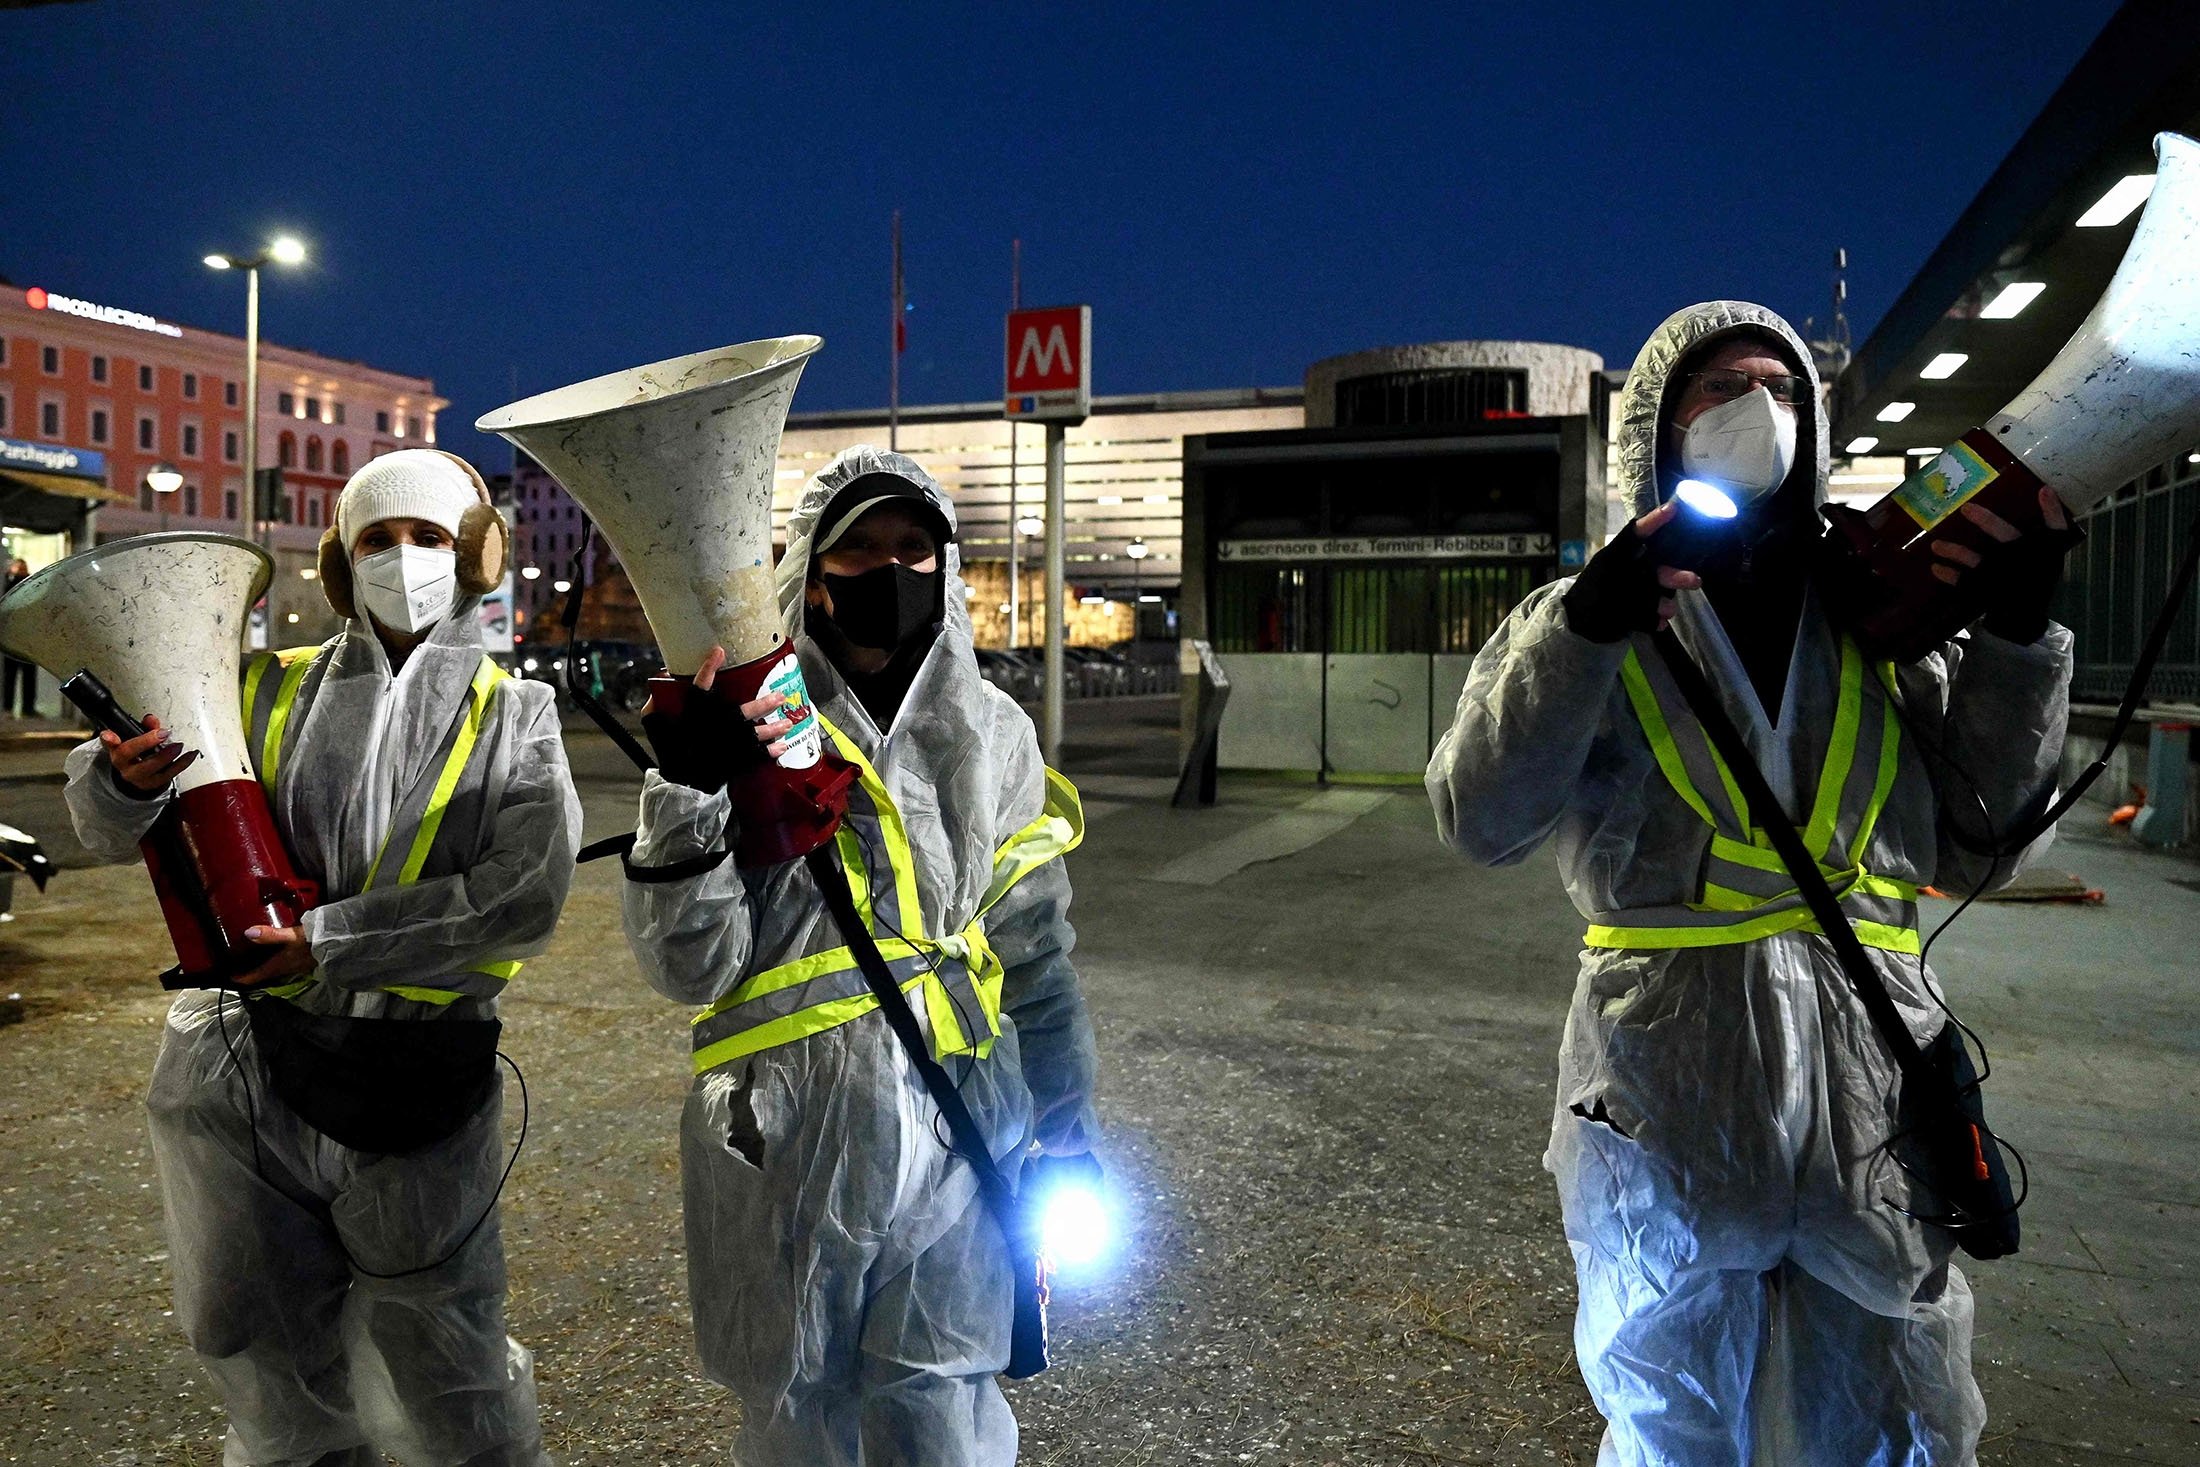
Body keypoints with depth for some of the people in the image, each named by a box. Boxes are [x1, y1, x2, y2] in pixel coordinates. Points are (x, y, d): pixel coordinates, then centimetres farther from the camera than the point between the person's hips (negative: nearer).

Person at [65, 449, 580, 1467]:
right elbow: (113, 833, 5)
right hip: (240, 1075, 2)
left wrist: (333, 942, -20)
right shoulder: (269, 690, 8)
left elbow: (525, 899, -12)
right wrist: (125, 780, -18)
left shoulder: (512, 717, 1)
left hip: (414, 1090, -2)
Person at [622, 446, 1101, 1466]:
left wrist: (1065, 1131, 13)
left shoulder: (991, 734, 4)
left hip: (954, 1141, 1)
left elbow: (1036, 952, 12)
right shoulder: (750, 728, -4)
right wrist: (690, 792, -23)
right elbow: (690, 967, -9)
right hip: (783, 1148, -1)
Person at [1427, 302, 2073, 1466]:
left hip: (1877, 1108, 3)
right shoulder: (1584, 623, -1)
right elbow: (1481, 820, -15)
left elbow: (1975, 843, 6)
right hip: (1669, 1118, -2)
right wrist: (1587, 628, -25)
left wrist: (2016, 642, -3)